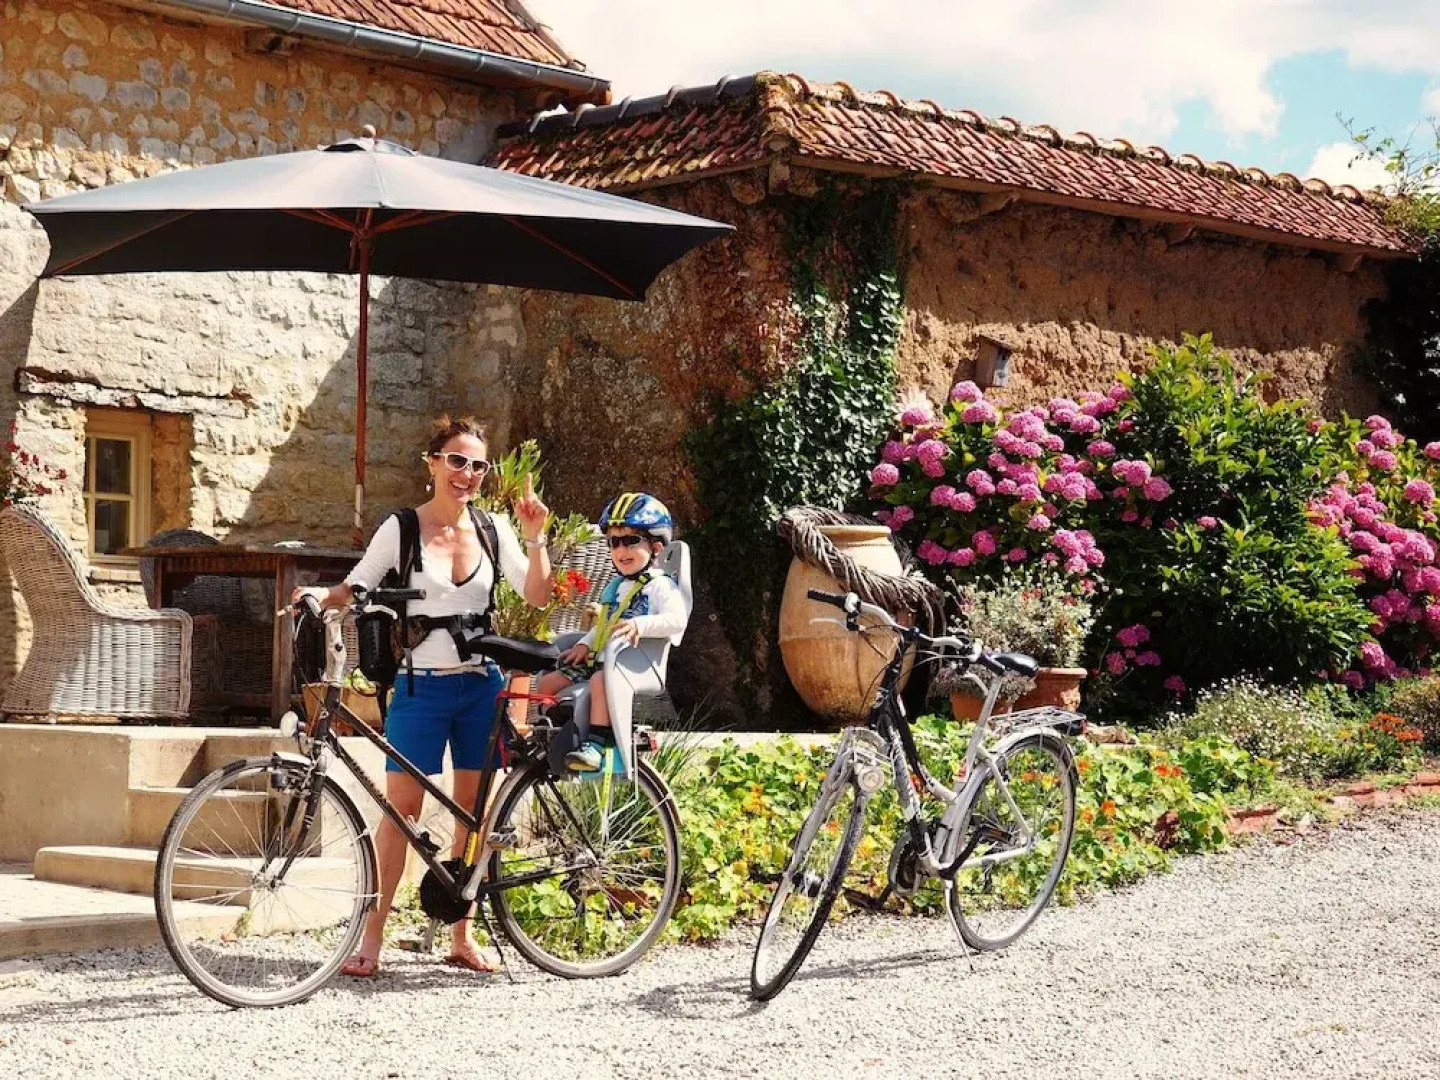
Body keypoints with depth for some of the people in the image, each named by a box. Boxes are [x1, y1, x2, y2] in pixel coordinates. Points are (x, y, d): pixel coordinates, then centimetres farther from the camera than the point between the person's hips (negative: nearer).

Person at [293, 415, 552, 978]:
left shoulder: (493, 530, 5)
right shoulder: (401, 529, -2)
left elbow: (536, 595, 3)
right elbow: (355, 587, 1)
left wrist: (535, 537, -9)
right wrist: (320, 596, -18)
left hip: (481, 685, 3)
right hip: (421, 685, -3)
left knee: (475, 809, 6)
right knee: (401, 808, -6)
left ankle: (462, 935, 16)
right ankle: (371, 937, 0)